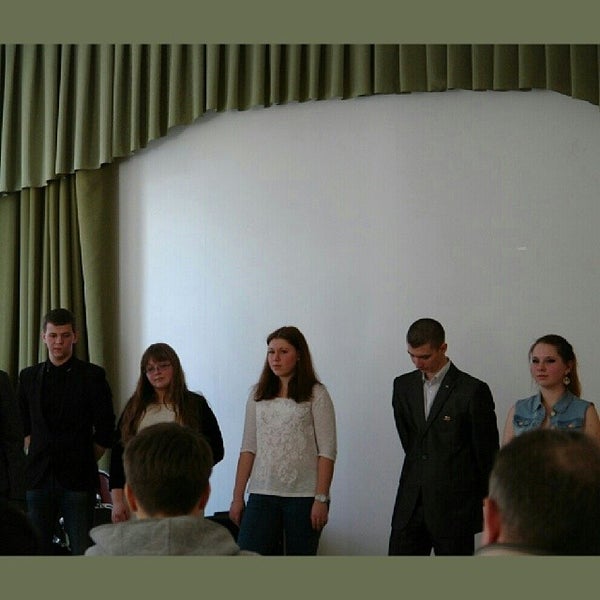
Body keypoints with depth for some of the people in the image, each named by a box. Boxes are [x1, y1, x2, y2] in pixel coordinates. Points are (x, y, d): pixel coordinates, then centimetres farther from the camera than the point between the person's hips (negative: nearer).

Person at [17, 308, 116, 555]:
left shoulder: (92, 375, -1)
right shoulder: (28, 376, 10)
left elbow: (105, 430, 1)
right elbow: (21, 424, 18)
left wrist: (86, 461, 3)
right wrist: (34, 455, 8)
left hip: (78, 479, -3)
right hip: (38, 478, 3)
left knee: (82, 549, -2)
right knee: (36, 549, 4)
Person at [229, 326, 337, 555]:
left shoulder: (316, 394, -1)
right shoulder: (257, 394, 11)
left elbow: (327, 451, -4)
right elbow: (248, 448, 10)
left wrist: (321, 499, -12)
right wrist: (237, 496, 4)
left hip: (303, 495, -3)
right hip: (262, 494, 3)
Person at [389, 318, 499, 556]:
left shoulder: (473, 391, -9)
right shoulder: (403, 385, 9)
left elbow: (487, 452, -2)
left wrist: (485, 499, 4)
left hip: (454, 509, -5)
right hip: (410, 505, 5)